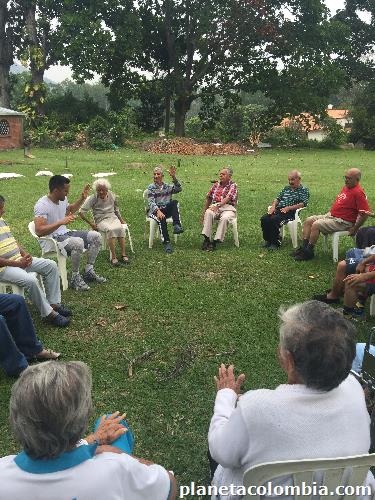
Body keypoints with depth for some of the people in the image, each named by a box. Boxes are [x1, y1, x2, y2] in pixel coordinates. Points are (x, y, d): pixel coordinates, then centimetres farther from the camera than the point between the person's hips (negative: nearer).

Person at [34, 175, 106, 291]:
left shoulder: (63, 199, 6)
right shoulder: (42, 205, -21)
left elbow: (70, 209, 32)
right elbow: (39, 231, -30)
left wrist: (82, 198, 20)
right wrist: (61, 222, -34)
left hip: (65, 233, 9)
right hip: (51, 240, -9)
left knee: (96, 236, -2)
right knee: (78, 242, -36)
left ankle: (89, 272, 3)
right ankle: (75, 278, -16)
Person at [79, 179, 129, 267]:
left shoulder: (112, 195, 7)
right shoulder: (92, 198, -5)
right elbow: (81, 212, -6)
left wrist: (121, 219, 22)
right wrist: (90, 223, -8)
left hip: (113, 217, 3)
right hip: (101, 220, -3)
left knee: (120, 228, -31)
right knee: (110, 230, -36)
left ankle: (123, 254, -29)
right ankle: (113, 257, -36)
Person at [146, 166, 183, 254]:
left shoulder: (168, 187, 15)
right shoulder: (151, 188, 5)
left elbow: (179, 189, -6)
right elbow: (151, 202, -9)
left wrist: (173, 177, -18)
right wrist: (158, 211, -28)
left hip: (166, 210, 3)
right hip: (154, 210, -3)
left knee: (174, 202, -27)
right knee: (161, 218, -37)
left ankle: (176, 226, -41)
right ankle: (166, 242, -40)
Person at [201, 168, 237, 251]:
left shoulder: (233, 185, 5)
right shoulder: (216, 185, 20)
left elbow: (227, 198, -13)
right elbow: (208, 199, 22)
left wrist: (218, 205, -28)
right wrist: (203, 212, 16)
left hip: (228, 208, -3)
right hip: (215, 207, 3)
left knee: (224, 218, -37)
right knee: (208, 213, -32)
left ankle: (216, 242, -33)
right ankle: (206, 239, -34)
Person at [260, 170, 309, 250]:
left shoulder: (303, 190, 6)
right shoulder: (286, 188, 25)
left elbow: (303, 204, -8)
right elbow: (277, 198, 24)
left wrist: (288, 208, -17)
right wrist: (273, 206, 1)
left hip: (290, 212, -6)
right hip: (278, 210, 6)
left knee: (274, 220, -32)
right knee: (264, 219, -20)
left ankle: (276, 242, -18)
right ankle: (268, 240, -4)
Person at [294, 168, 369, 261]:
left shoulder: (358, 192, -18)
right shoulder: (346, 187, 12)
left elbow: (365, 213, -23)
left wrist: (354, 229, -18)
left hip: (342, 222, -10)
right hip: (331, 215, 10)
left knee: (316, 225, -24)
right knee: (308, 221, 2)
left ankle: (308, 252, -13)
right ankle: (304, 247, -1)